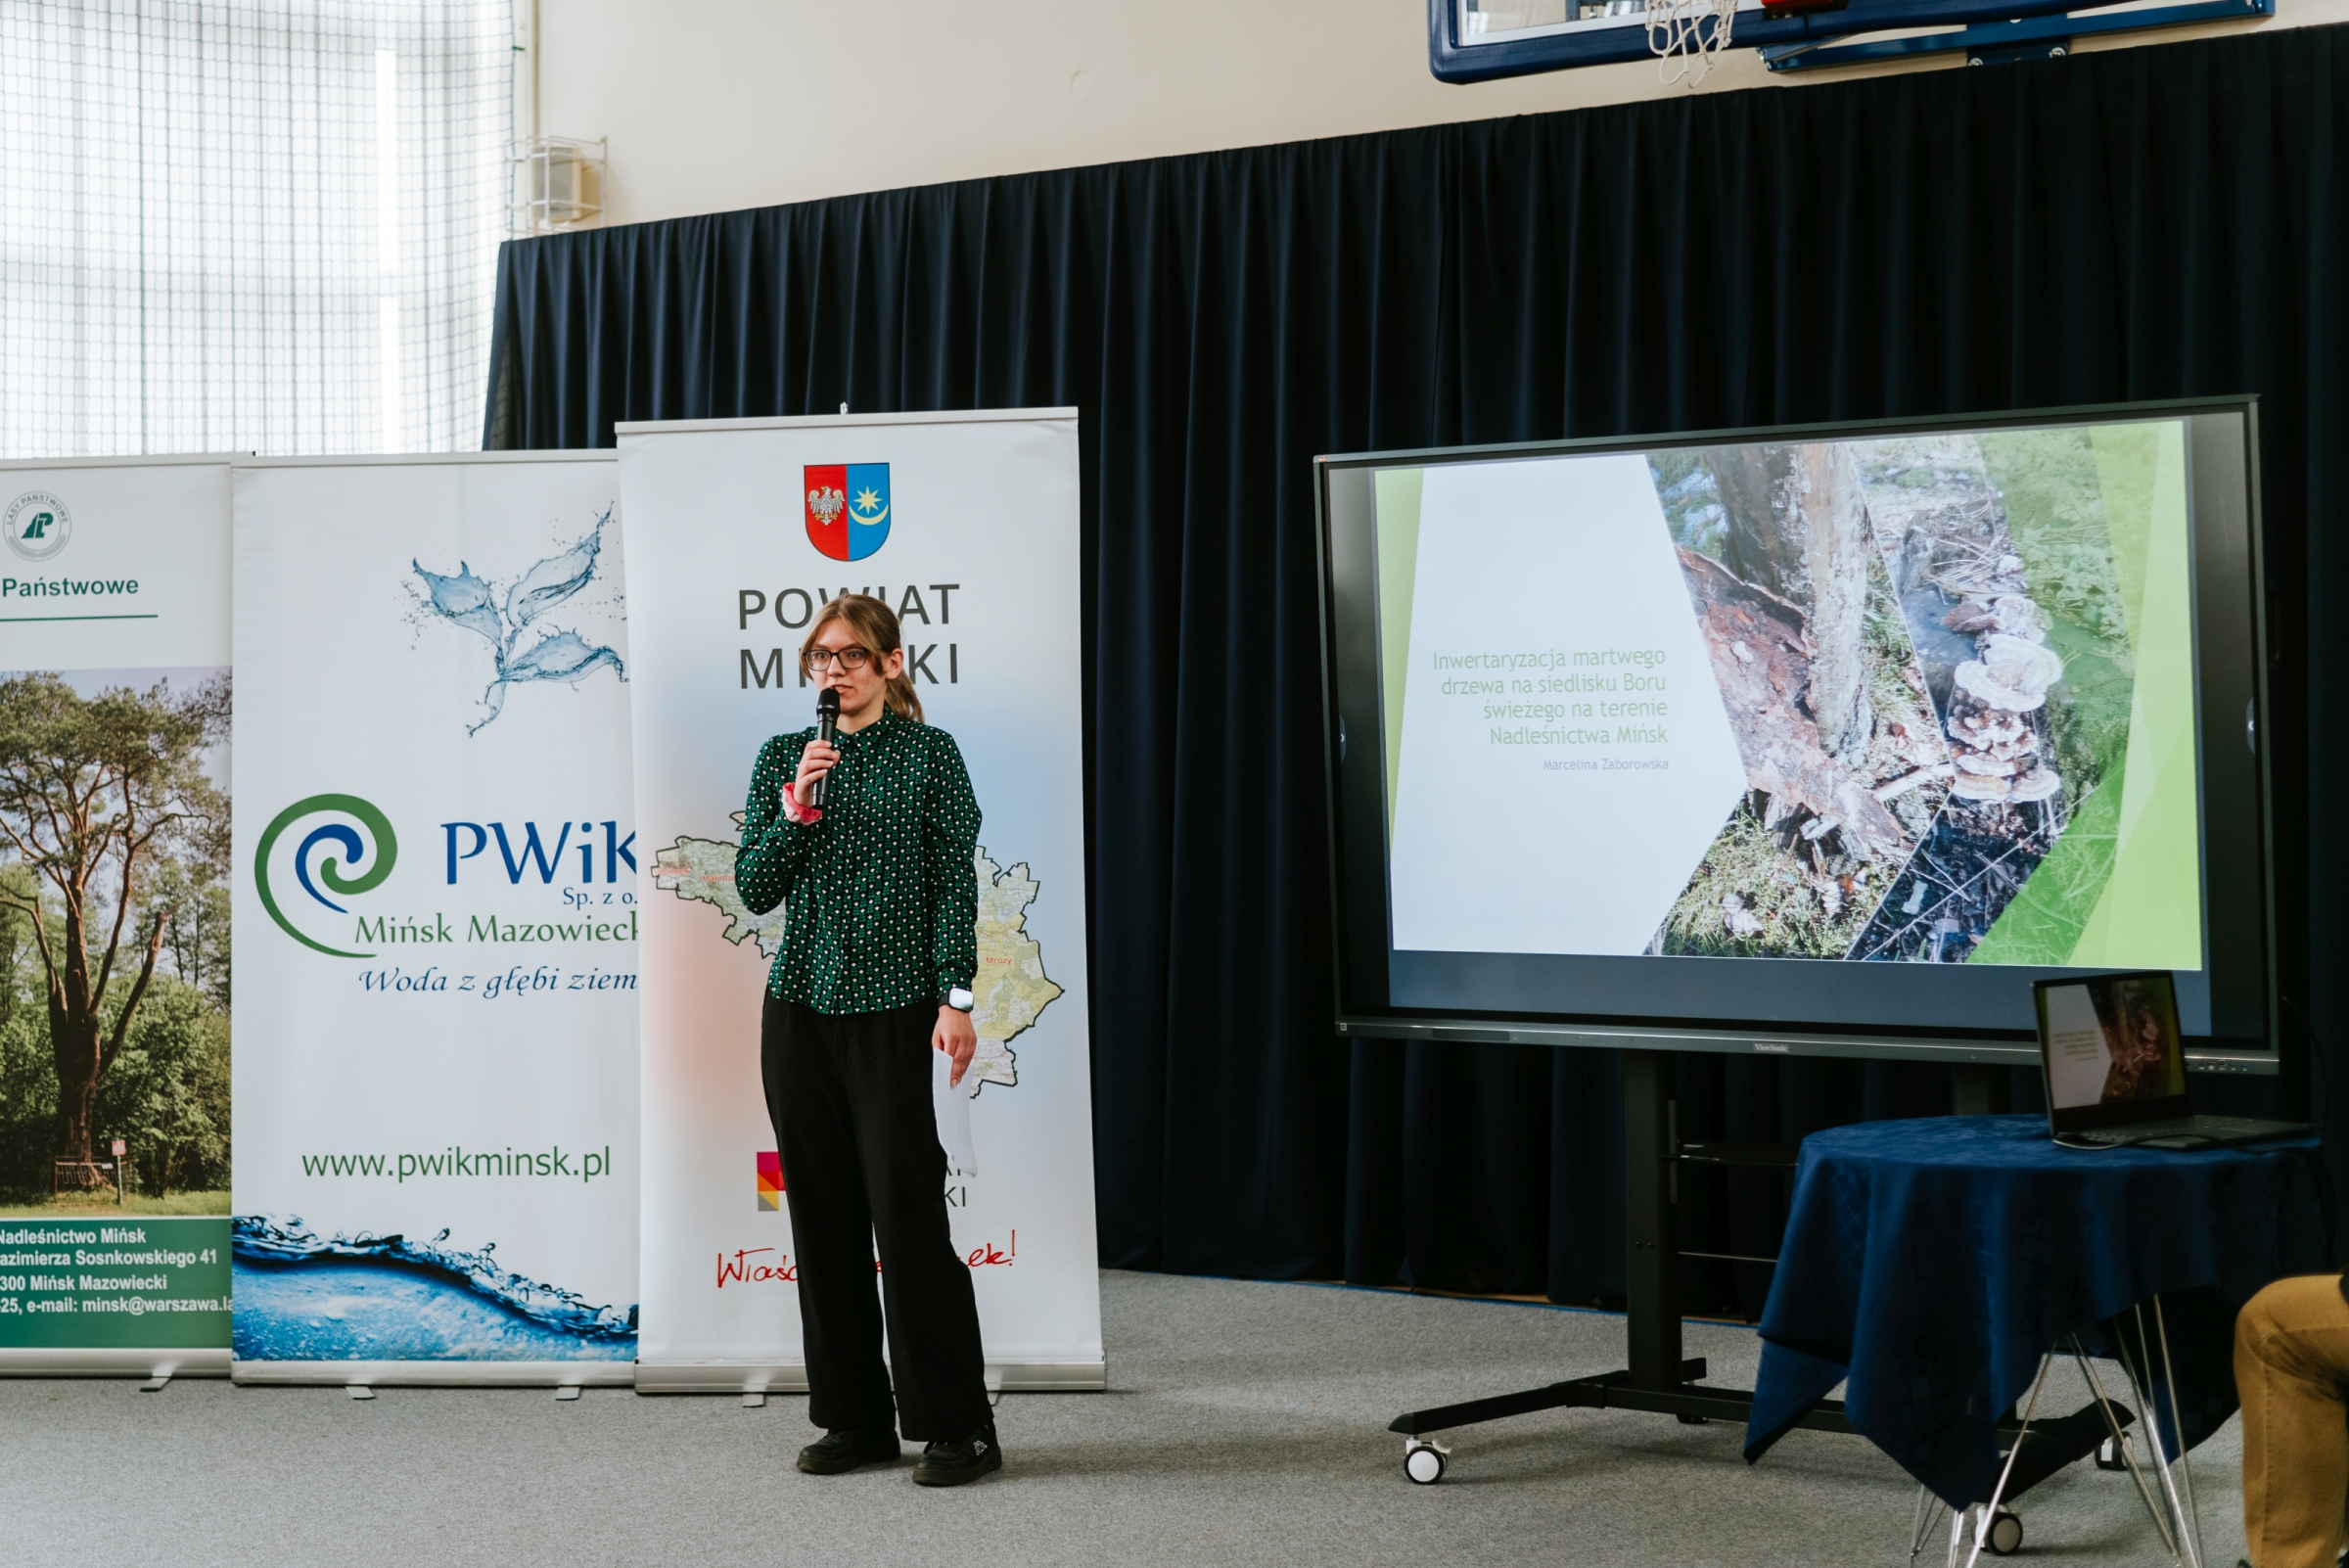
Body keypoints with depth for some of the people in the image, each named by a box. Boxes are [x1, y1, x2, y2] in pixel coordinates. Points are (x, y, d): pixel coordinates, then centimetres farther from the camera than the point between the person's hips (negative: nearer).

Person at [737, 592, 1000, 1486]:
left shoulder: (929, 755, -1)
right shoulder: (783, 758, 9)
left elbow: (956, 882, -4)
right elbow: (754, 889, 4)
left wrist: (956, 998, -11)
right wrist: (796, 809, -11)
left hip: (895, 1008, -4)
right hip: (802, 1004, 4)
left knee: (907, 1210, -7)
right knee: (823, 1212, 7)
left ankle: (957, 1427, 0)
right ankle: (855, 1419, 16)